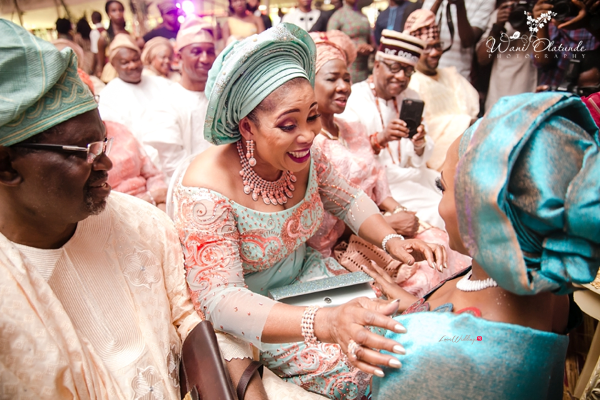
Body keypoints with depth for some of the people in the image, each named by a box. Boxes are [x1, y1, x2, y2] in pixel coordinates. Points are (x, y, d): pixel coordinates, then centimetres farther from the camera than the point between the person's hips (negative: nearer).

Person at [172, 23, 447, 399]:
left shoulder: (304, 157, -12)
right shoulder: (206, 191, -30)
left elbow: (349, 199, 5)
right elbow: (219, 298, -31)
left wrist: (391, 240, -15)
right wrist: (323, 322, -45)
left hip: (306, 273, 6)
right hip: (254, 312, -5)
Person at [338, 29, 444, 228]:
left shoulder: (411, 98, 11)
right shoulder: (353, 99, -7)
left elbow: (418, 160, 5)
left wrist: (419, 146, -17)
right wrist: (380, 139, -34)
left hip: (412, 177, 6)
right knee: (436, 212, -22)